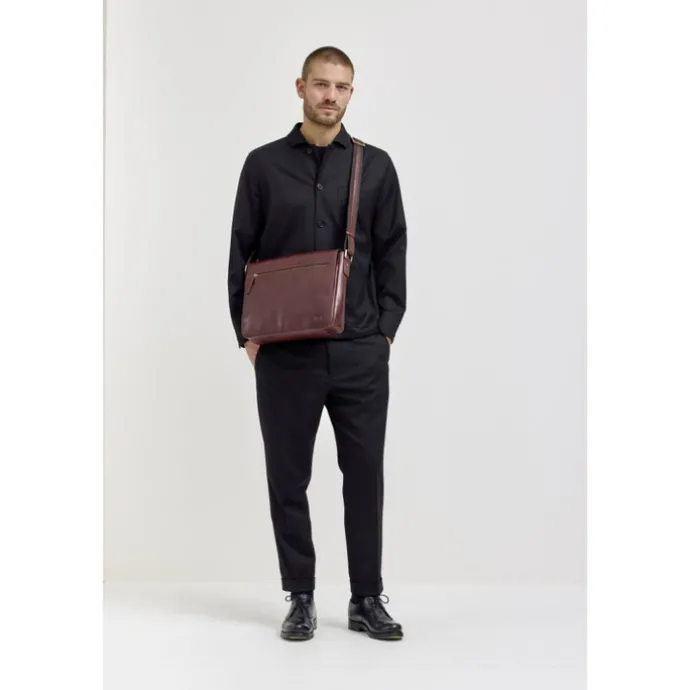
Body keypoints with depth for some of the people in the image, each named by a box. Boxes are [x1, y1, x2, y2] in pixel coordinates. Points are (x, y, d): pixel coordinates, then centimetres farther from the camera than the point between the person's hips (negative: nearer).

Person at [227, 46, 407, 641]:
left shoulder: (375, 165, 7)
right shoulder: (265, 164, 5)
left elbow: (393, 253, 6)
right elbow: (242, 255, 4)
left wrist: (387, 327, -2)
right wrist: (247, 331, -3)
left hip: (360, 351, 1)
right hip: (285, 352, 0)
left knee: (365, 474, 5)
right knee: (288, 476, 6)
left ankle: (367, 600, 18)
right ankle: (301, 598, 20)